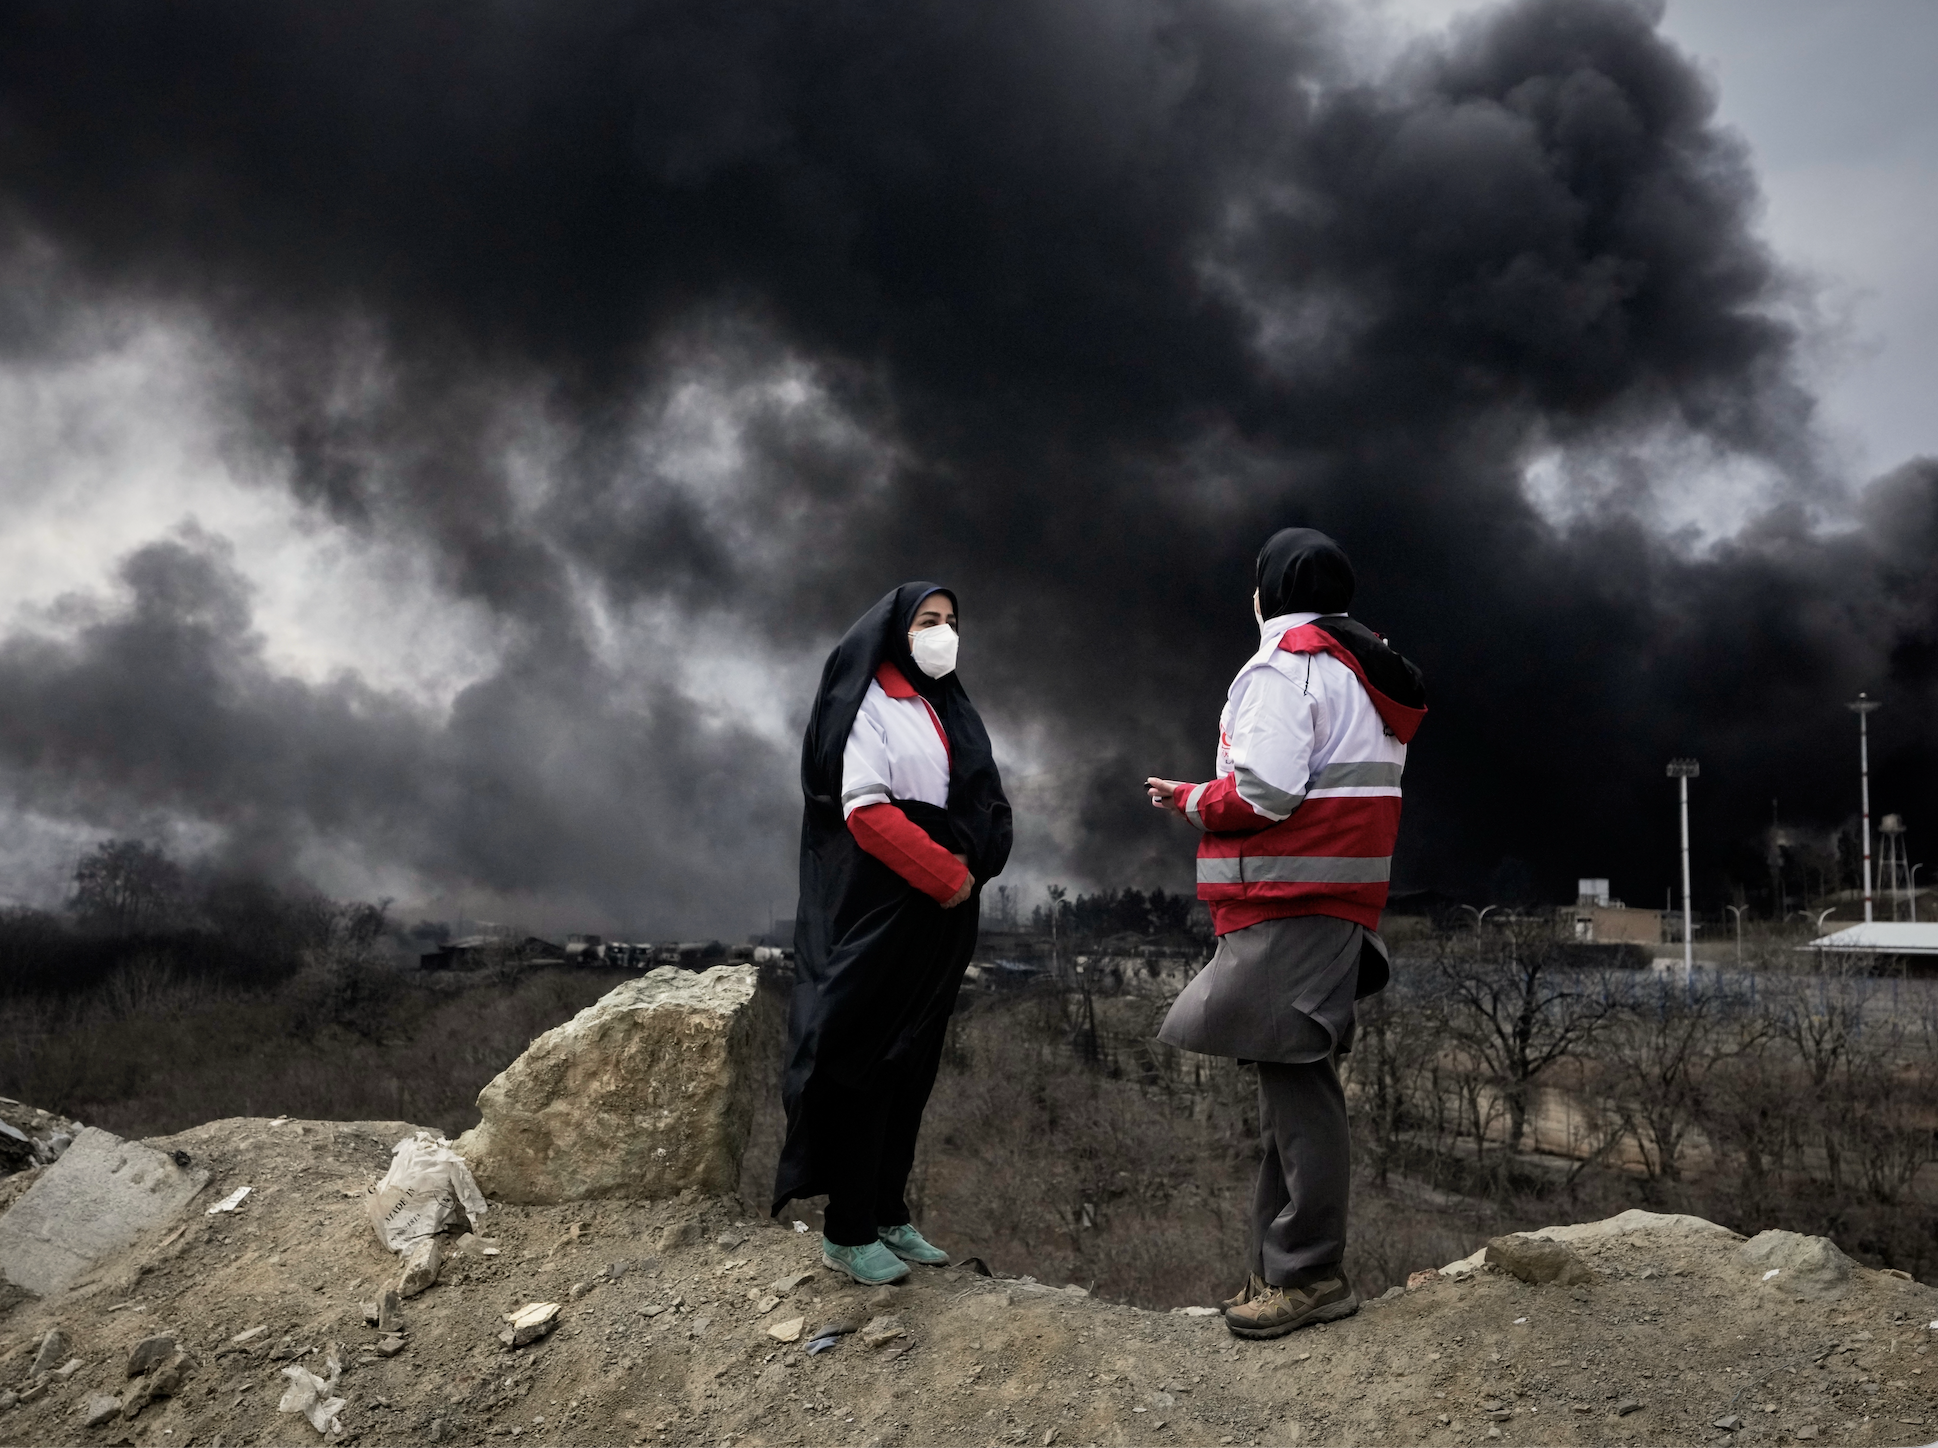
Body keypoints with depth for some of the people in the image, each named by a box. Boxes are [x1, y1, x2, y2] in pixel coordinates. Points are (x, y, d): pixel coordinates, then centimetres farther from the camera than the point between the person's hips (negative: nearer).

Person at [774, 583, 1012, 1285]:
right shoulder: (867, 704, -6)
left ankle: (888, 1214, 20)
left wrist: (971, 869, -3)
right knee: (867, 1062, -4)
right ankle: (846, 1232, 3)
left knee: (914, 1065, 11)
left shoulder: (949, 710, 17)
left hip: (942, 916, 8)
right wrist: (946, 875, -16)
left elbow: (986, 804, 16)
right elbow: (867, 811, -16)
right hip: (879, 910, -8)